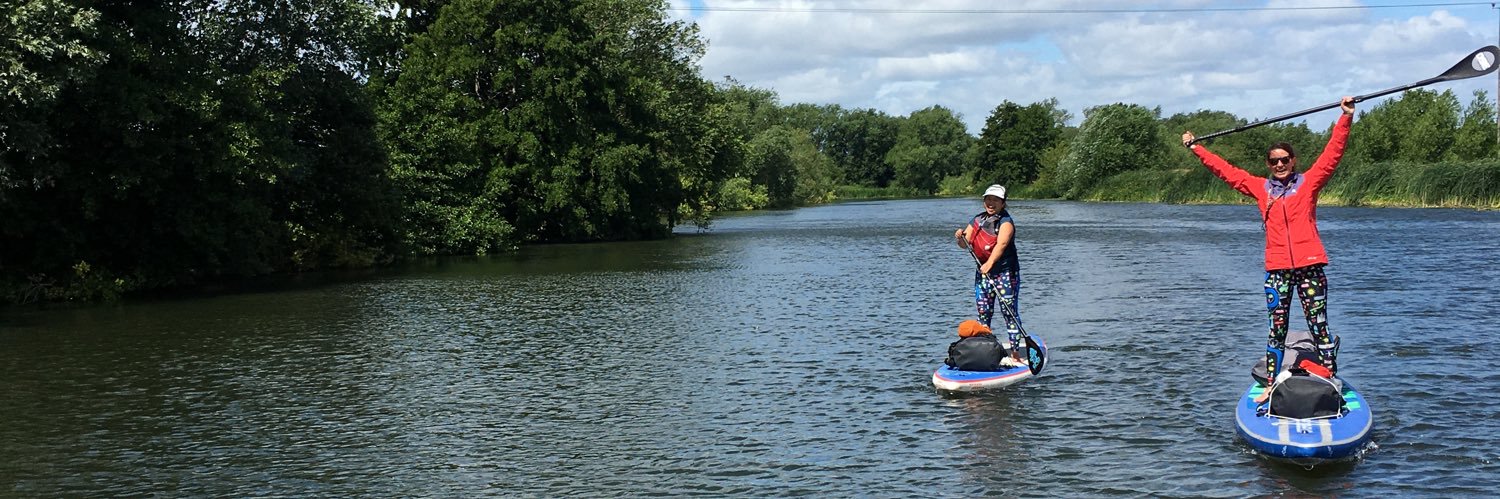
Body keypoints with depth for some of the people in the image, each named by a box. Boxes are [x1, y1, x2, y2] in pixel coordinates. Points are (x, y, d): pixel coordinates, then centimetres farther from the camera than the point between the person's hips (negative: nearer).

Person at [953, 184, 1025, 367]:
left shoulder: (1006, 222, -10)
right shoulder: (976, 220, 11)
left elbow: (1001, 244, -25)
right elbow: (966, 245, 10)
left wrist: (989, 263, -40)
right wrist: (960, 237, -13)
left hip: (1005, 273, -6)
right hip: (982, 273, 6)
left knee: (1010, 313, -6)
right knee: (983, 314, 9)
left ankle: (1015, 355, -3)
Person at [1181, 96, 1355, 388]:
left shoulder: (1309, 182, 6)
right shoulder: (1260, 188, 12)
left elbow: (1332, 154, -2)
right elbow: (1225, 170, 18)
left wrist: (1346, 118, -10)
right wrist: (1195, 149, 21)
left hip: (1310, 265, -2)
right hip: (1277, 268, 2)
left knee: (1319, 326, -2)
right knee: (1277, 329, 6)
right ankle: (1271, 384, 9)